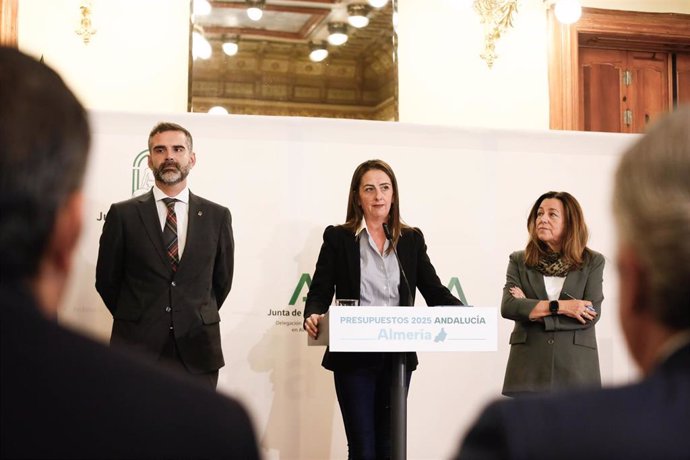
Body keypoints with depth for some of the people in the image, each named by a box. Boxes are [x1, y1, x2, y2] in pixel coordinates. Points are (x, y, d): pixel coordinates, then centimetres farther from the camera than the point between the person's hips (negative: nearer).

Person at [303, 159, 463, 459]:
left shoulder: (411, 239, 9)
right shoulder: (338, 238, 2)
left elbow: (434, 291, 5)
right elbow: (320, 293, -2)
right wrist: (313, 317, -24)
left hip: (398, 357, 3)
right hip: (354, 358, -3)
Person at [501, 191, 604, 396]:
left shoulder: (592, 262, 8)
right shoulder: (519, 261, 11)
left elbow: (592, 314, -4)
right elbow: (508, 307, -4)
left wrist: (532, 310, -6)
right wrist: (559, 306, -11)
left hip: (575, 370, 0)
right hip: (528, 370, 1)